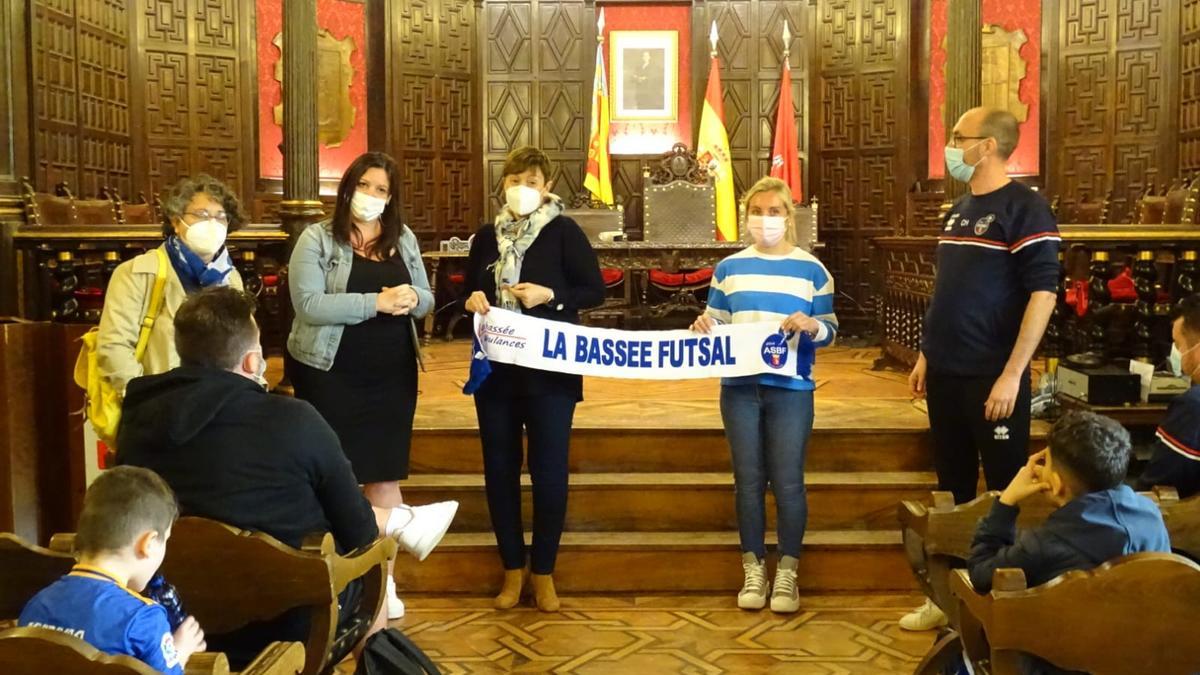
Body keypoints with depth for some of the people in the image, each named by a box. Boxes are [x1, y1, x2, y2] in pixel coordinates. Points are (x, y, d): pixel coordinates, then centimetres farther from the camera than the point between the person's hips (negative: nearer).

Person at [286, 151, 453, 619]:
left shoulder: (404, 238, 9)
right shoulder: (317, 239, -7)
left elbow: (425, 299, 12)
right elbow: (308, 305, -18)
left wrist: (413, 299, -13)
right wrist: (377, 302, -24)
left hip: (393, 374, 4)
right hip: (333, 375, -4)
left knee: (386, 476, 9)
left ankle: (382, 577, 21)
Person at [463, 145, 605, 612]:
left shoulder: (564, 232, -5)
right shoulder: (487, 236, 8)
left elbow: (595, 291, -5)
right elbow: (468, 292, 17)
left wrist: (550, 295, -19)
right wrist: (473, 300, -6)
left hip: (550, 369, -4)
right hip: (496, 368, 4)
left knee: (549, 469, 1)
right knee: (499, 468, 8)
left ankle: (544, 573, 16)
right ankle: (512, 569, 22)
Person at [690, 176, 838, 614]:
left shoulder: (812, 269, 3)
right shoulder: (729, 267, 10)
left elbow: (830, 330, 2)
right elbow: (716, 323, 12)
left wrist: (811, 325, -19)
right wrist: (702, 327, -11)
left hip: (791, 388, -2)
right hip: (739, 387, 2)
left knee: (788, 482, 0)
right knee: (748, 480, 7)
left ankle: (787, 574, 12)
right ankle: (754, 572, 17)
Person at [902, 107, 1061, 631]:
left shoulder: (1024, 208, -11)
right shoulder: (959, 210, 12)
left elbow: (1043, 293, -16)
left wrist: (1011, 375, -21)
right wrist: (926, 355, 15)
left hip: (992, 377, -8)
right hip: (946, 373, 8)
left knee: (1006, 488, 3)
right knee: (953, 486, 15)